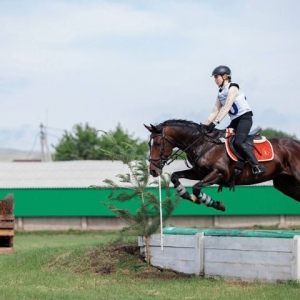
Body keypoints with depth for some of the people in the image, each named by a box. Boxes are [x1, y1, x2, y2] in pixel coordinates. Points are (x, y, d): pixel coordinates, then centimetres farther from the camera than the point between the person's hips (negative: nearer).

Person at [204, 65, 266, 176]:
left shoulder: (232, 88, -9)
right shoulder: (220, 93, 16)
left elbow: (227, 107, -19)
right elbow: (215, 111, 15)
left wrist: (215, 122, -26)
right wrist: (205, 125, 4)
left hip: (244, 117, -10)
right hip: (235, 121, 10)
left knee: (238, 142, -28)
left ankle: (257, 166, -33)